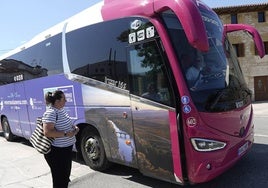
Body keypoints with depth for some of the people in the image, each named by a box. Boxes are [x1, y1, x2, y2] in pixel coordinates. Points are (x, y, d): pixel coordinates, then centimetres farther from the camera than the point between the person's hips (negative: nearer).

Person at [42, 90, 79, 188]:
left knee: (66, 176, 25)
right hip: (56, 151, -9)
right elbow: (47, 132, -30)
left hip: (67, 149, 9)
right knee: (59, 179, 3)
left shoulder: (61, 110, 6)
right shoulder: (51, 113, -23)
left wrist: (74, 128, 2)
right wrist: (66, 134, -26)